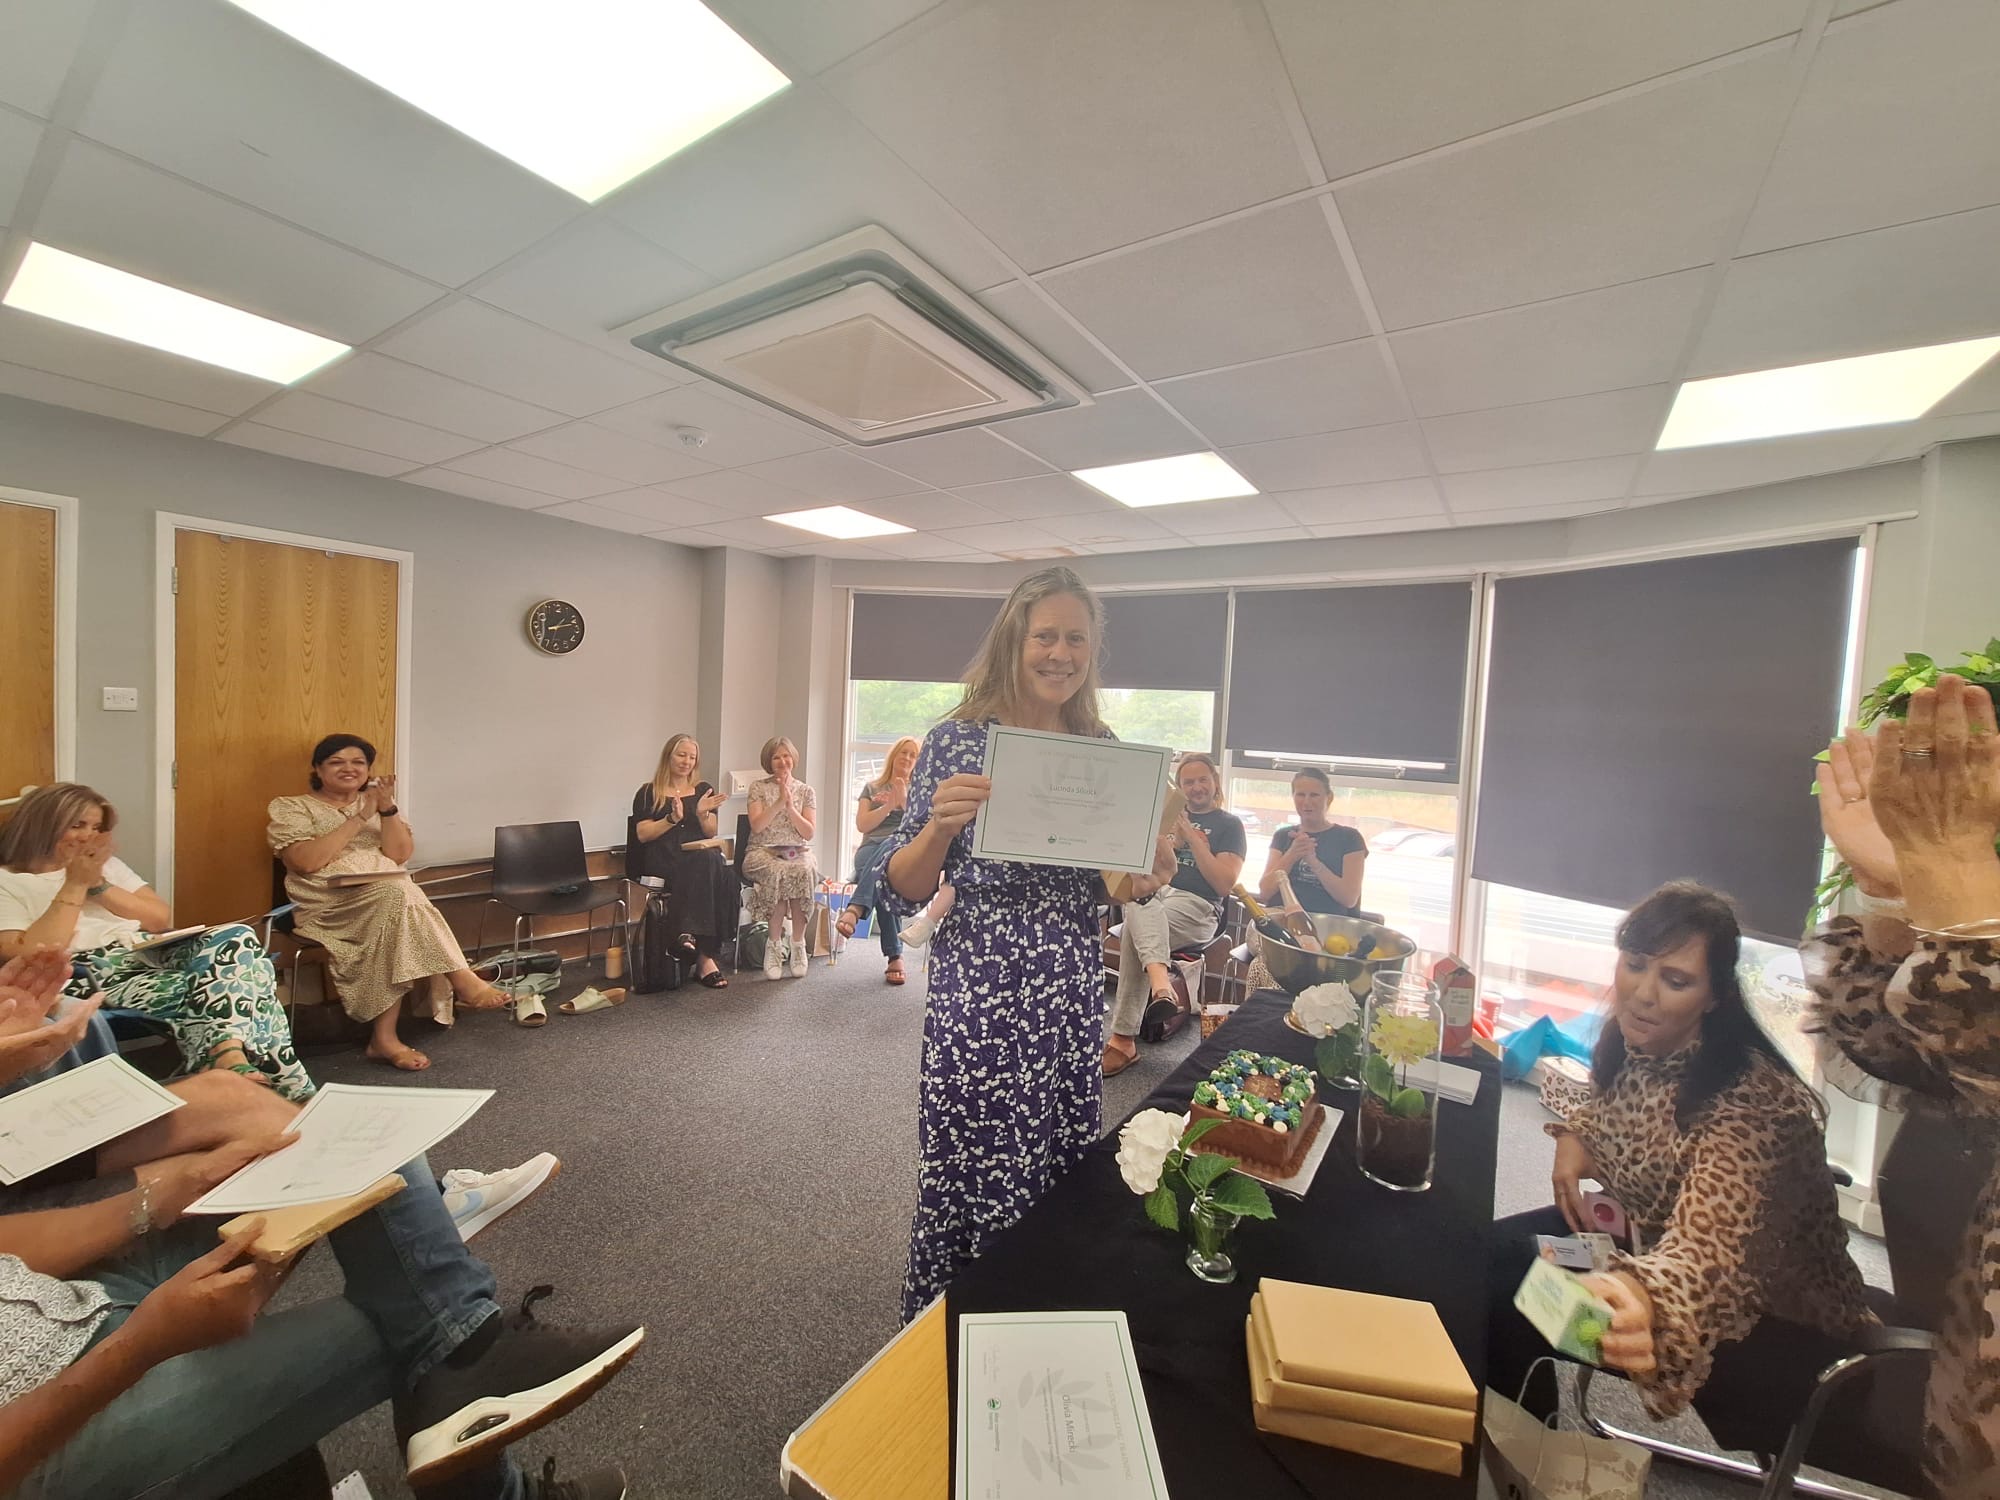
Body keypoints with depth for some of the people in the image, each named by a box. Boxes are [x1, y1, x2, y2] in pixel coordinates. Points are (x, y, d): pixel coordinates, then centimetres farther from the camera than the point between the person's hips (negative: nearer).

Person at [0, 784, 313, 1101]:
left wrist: (98, 885, 2)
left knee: (236, 938, -29)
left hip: (151, 957, 4)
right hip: (92, 979, -4)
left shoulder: (106, 863, 23)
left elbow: (162, 920, 13)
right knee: (201, 990, -33)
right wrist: (74, 886, -6)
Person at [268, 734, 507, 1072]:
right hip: (329, 906, -3)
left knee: (394, 917, -33)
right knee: (398, 893, -34)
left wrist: (387, 808, -9)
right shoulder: (291, 808, 8)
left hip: (386, 899, 4)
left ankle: (384, 1037, -32)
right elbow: (306, 861, -11)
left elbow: (399, 856, 3)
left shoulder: (379, 804, 18)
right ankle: (461, 980, -34)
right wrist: (360, 818, -11)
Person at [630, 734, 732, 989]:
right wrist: (672, 819, -12)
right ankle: (704, 956, -38)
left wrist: (703, 814, -5)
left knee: (720, 870, -37)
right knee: (706, 864, -38)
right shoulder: (648, 793, 14)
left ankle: (689, 933, -38)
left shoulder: (703, 790, 21)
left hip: (702, 855, 3)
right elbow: (642, 834, 4)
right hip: (664, 858, -3)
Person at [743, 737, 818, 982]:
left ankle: (798, 944, -24)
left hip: (798, 852, 1)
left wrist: (790, 806, -7)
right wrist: (779, 802, -9)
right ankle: (773, 944, -22)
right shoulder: (758, 787, 11)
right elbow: (756, 826, -2)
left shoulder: (806, 791, 13)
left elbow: (808, 833, 4)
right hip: (763, 852, -1)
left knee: (803, 871, -36)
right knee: (779, 872, -36)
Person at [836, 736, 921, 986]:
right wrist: (890, 804, -1)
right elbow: (862, 825, 9)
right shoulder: (872, 788, 25)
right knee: (882, 879, -40)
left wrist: (904, 799, -5)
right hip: (870, 850, 1)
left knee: (889, 848, -44)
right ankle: (895, 956, -46)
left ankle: (855, 909, -58)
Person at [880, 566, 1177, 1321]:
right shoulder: (959, 739, -8)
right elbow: (903, 890, -8)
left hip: (1071, 999, 5)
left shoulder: (1105, 749, 5)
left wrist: (1145, 882, -7)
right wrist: (943, 823, -26)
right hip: (978, 996, -4)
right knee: (973, 1179, 5)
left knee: (1059, 1180, 15)